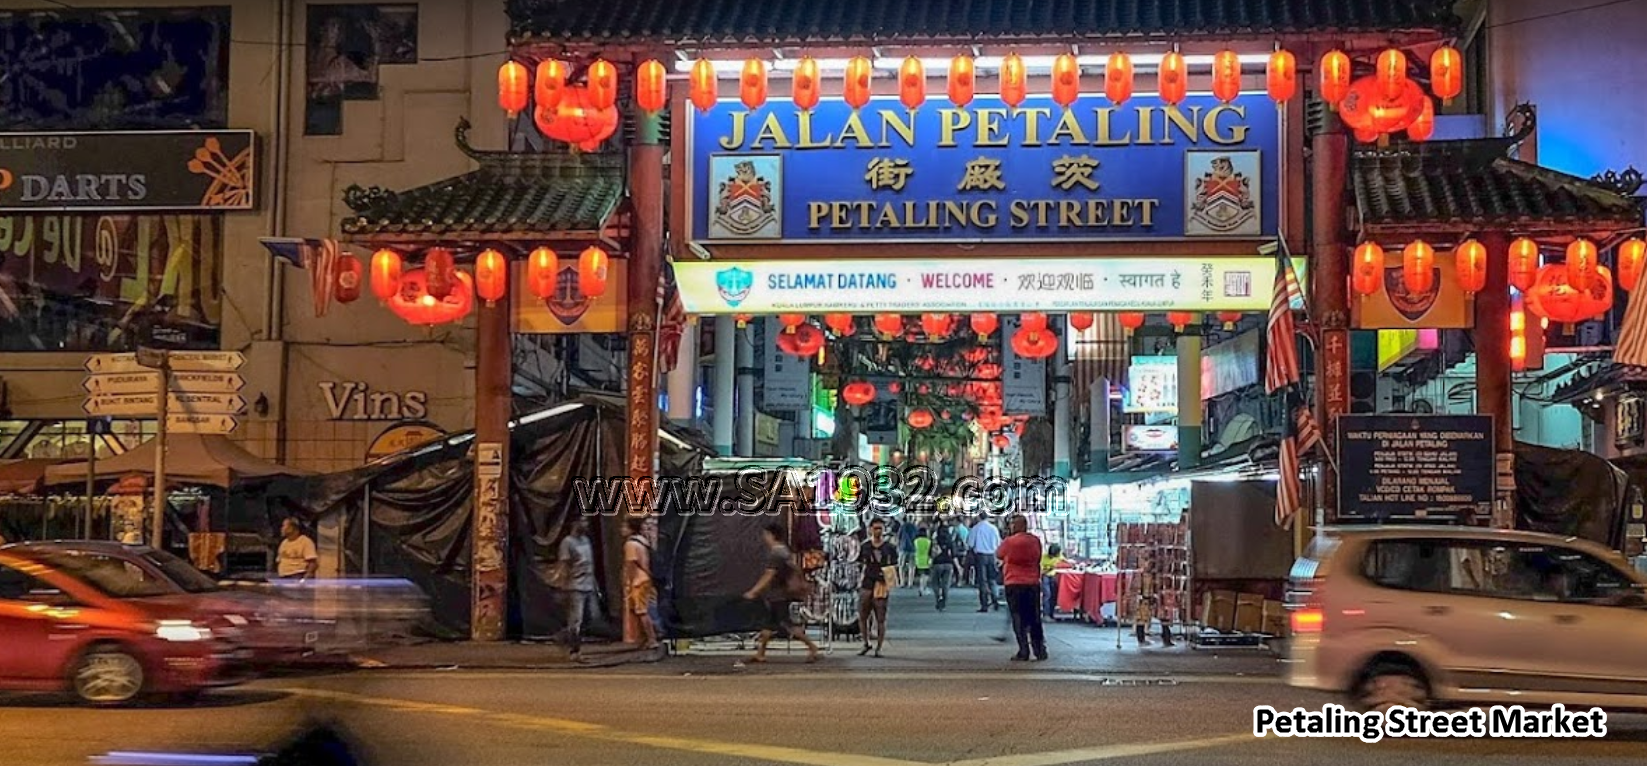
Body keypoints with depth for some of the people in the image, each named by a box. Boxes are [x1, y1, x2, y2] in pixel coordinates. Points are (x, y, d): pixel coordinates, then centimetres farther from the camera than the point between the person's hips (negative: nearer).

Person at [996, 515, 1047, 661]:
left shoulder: (1009, 542, -11)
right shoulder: (1035, 541, 1)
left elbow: (998, 555, 5)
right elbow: (1038, 559, 11)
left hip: (1014, 584, -4)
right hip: (1033, 583, 4)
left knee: (1018, 619, 1)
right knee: (1034, 619, 11)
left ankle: (1024, 652, -3)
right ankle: (1040, 650, 11)